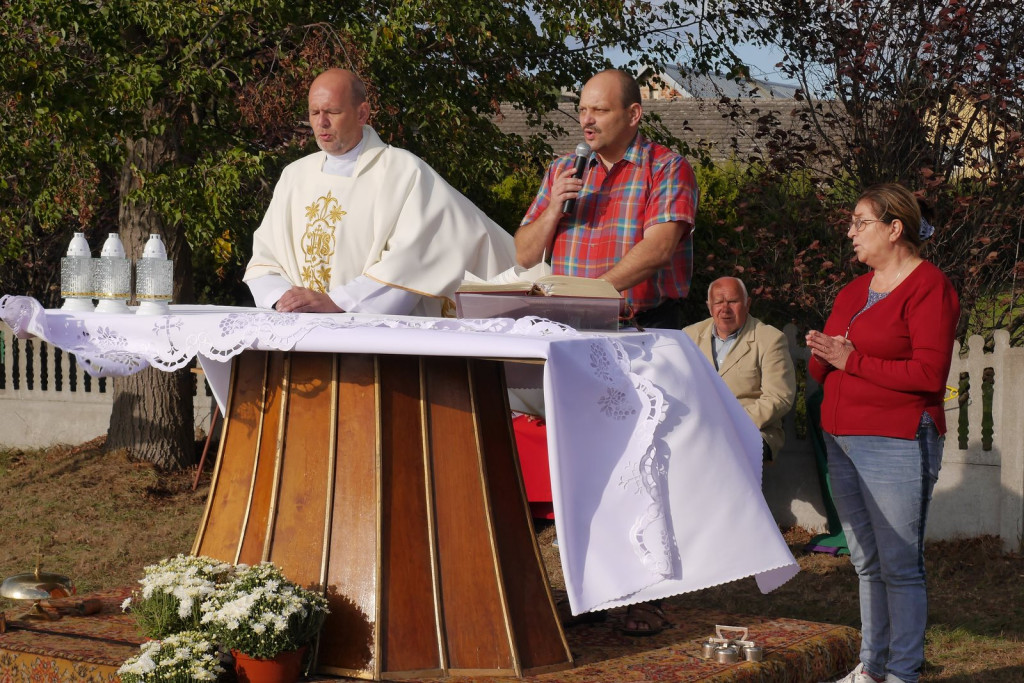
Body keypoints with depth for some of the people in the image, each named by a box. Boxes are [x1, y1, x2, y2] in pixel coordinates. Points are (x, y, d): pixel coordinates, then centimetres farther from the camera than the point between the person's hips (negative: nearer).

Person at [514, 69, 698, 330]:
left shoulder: (668, 169, 1)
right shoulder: (562, 169, 17)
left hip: (644, 328, -4)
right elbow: (525, 258, 15)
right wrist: (553, 212, -3)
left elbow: (657, 250, -15)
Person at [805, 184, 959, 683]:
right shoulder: (855, 290, 18)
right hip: (842, 442, 8)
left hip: (896, 445, -8)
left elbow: (929, 374, -17)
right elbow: (822, 370, 22)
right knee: (867, 563, 12)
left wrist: (852, 361, -13)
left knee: (899, 564, -4)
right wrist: (823, 354, -3)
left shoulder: (928, 287, -7)